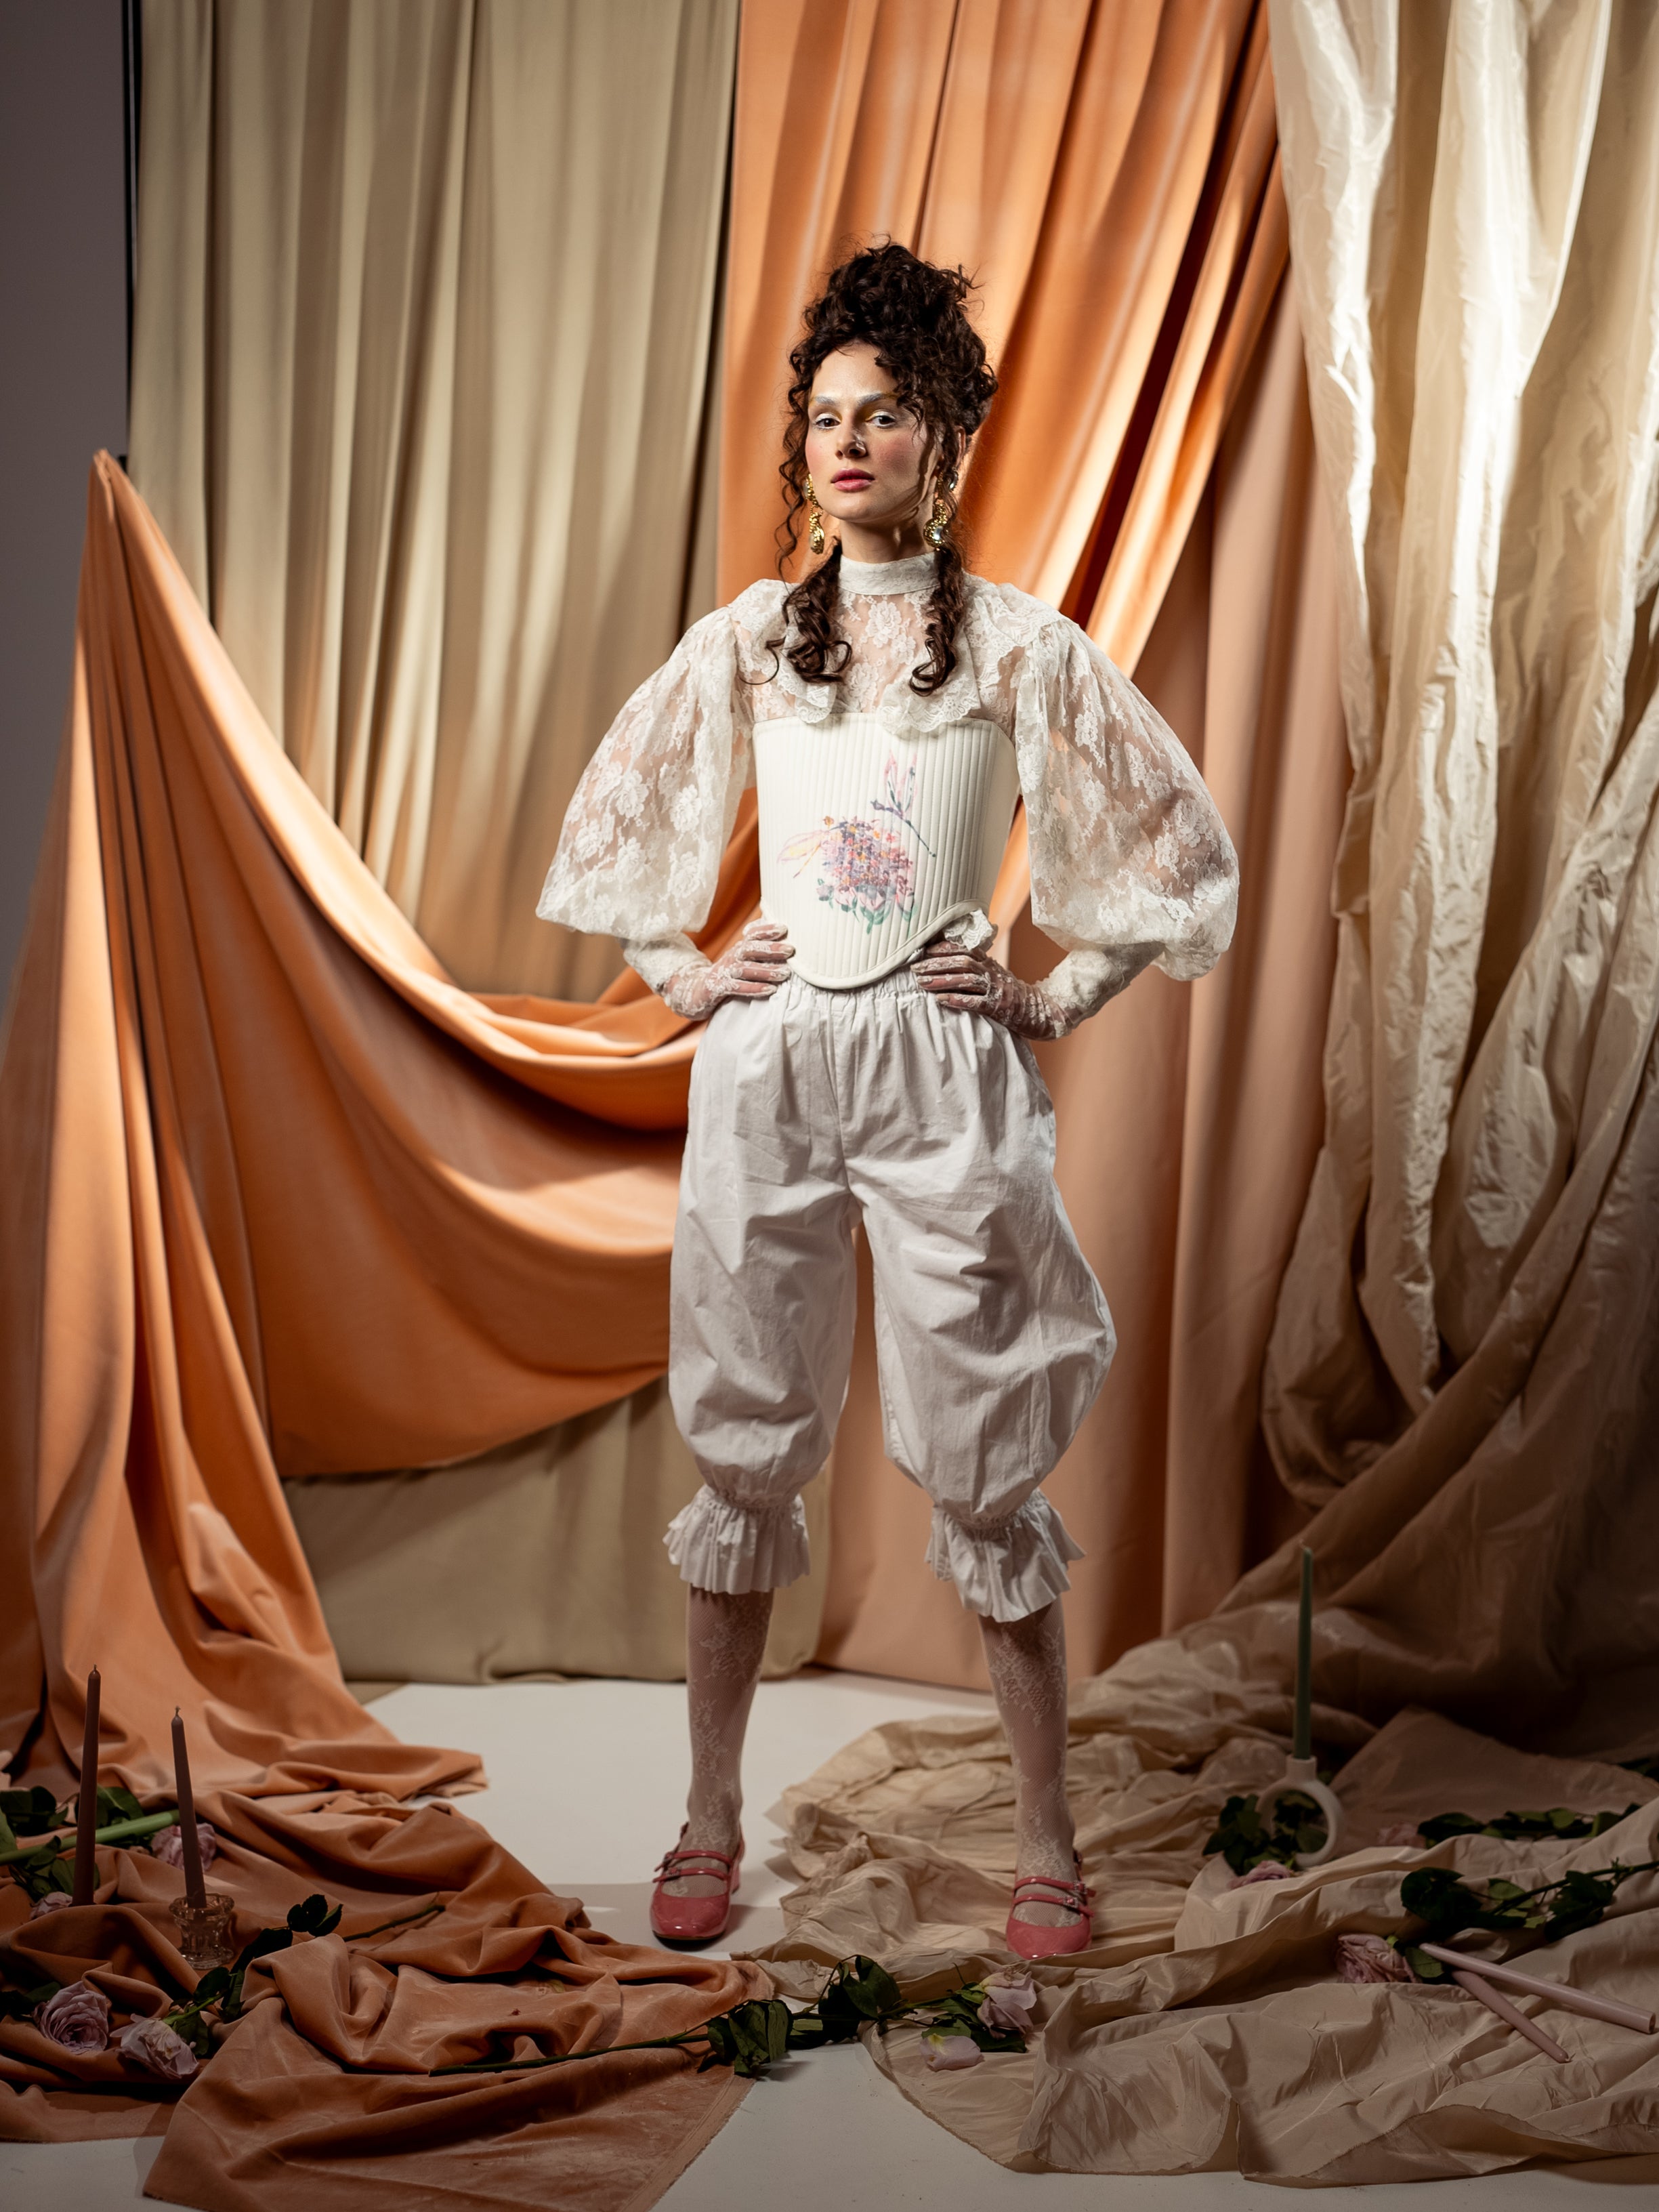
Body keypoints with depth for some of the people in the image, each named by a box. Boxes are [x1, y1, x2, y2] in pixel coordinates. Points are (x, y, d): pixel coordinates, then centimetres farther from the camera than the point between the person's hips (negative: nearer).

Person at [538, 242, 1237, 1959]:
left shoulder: (1018, 645, 2)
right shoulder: (744, 641, 9)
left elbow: (1176, 841, 7)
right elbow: (616, 819, 21)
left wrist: (1059, 999, 0)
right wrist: (681, 975, 10)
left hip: (945, 1068, -2)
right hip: (765, 1063, 2)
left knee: (985, 1459, 1)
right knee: (746, 1441, 6)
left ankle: (1045, 1839, 12)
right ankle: (709, 1820, 18)